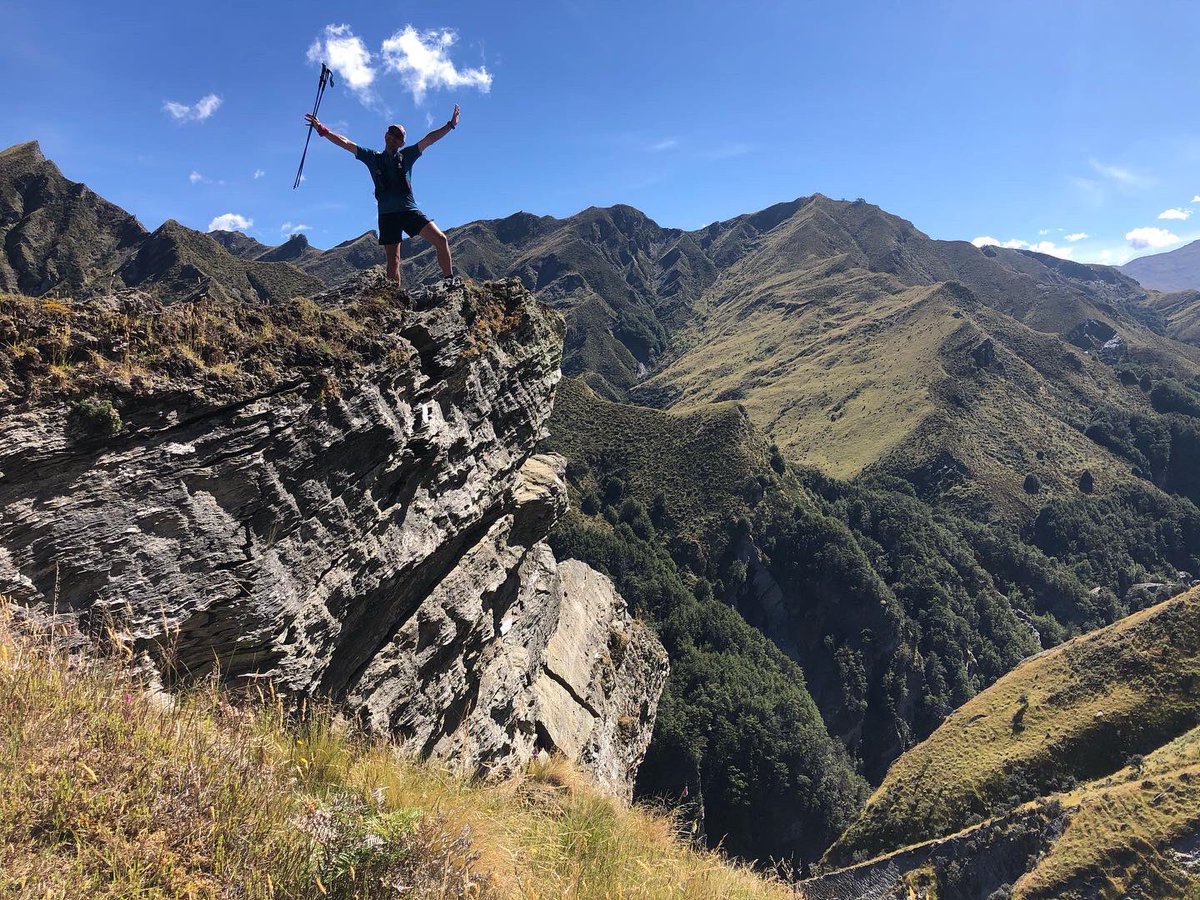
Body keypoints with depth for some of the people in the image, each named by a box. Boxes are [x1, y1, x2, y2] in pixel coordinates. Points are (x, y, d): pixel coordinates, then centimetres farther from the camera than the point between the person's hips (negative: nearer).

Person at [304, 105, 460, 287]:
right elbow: (346, 143, 12)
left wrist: (450, 125, 1)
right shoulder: (373, 157, 14)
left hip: (410, 210, 0)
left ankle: (450, 282, -8)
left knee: (441, 239, -16)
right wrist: (322, 129, 5)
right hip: (387, 214, 0)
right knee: (393, 262, -2)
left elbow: (429, 139, 6)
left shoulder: (406, 156, 13)